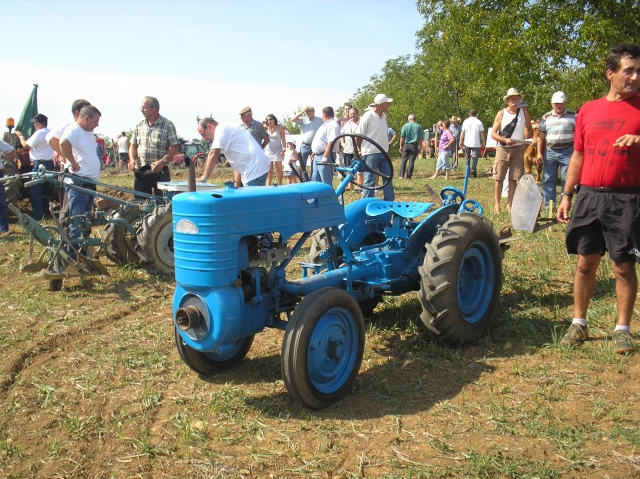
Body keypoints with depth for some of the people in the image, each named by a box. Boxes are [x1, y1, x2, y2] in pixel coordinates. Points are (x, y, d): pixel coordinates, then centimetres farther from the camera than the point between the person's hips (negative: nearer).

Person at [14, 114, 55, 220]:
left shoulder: (39, 133, -14)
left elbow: (26, 146, -9)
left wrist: (20, 136, 7)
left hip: (40, 164, -9)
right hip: (49, 163, 9)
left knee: (34, 191, -5)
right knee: (44, 190, 17)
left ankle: (38, 215, -6)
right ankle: (45, 212, 22)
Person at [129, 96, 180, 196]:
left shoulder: (167, 125, -3)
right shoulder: (139, 126, 12)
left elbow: (175, 147, -7)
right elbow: (133, 145, 16)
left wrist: (162, 161, -20)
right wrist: (132, 159, -4)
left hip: (160, 170, -4)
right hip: (140, 171, 4)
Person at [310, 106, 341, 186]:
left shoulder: (333, 125, -12)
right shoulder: (325, 124, 21)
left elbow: (331, 142, -22)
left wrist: (325, 157, -27)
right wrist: (314, 153, 25)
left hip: (325, 156, -11)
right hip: (317, 156, 11)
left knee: (326, 182, -10)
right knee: (315, 181, 14)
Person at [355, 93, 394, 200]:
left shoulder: (384, 116, 9)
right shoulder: (368, 116, -14)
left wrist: (386, 148, 17)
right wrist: (361, 150, 0)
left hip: (383, 153, 8)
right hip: (371, 154, -8)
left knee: (388, 178, 10)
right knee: (370, 181, -1)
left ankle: (389, 202, 19)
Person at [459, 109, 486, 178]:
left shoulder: (465, 121, 2)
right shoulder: (479, 122, -2)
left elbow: (462, 132, 1)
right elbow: (482, 133, 0)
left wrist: (461, 141, 8)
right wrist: (483, 141, 10)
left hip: (467, 143, 2)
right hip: (476, 143, -2)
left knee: (467, 157, 12)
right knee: (474, 157, -1)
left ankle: (467, 171, 14)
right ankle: (473, 170, -17)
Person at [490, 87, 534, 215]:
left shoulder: (524, 112, 4)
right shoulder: (501, 113, -1)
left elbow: (529, 130, 15)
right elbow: (493, 133, -3)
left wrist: (527, 142, -2)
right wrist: (505, 140, -18)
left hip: (518, 149, 2)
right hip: (503, 149, -2)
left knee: (514, 179, 3)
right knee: (499, 178, -1)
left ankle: (509, 204, 9)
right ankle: (496, 204, 5)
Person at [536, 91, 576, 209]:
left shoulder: (572, 116, 5)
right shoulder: (546, 117, 10)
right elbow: (541, 136, 9)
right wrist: (539, 153, 2)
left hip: (567, 151, -2)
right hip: (550, 151, 2)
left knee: (567, 180, -1)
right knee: (548, 179, 2)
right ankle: (549, 205, 8)